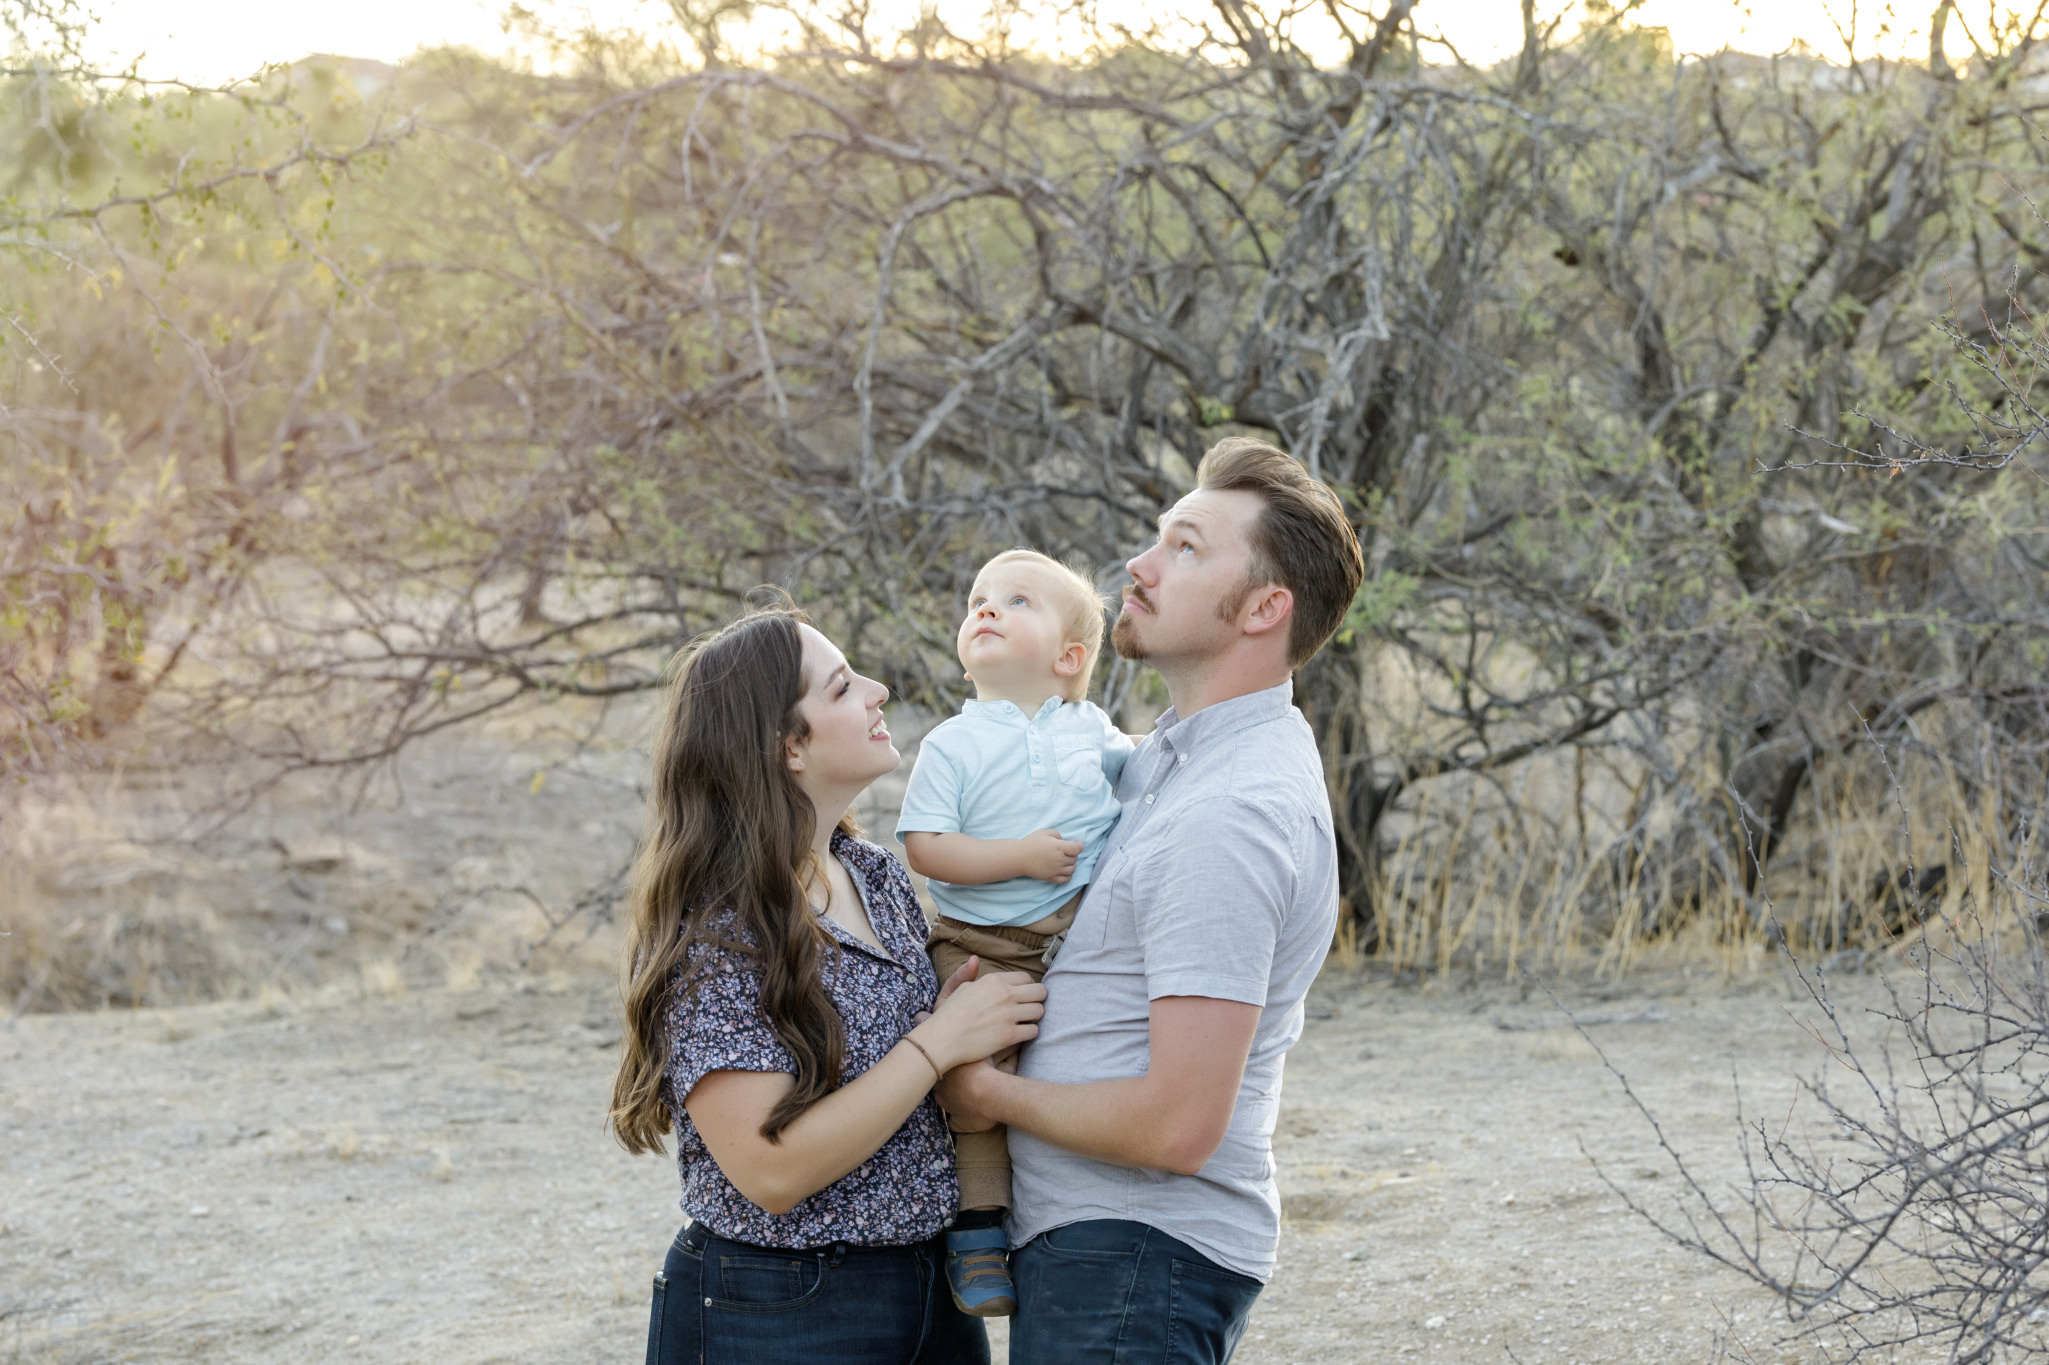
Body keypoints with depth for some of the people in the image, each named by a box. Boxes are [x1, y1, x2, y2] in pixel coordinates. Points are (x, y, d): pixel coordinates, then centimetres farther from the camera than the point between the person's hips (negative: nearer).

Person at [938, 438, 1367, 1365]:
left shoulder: (1231, 816, -22)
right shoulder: (1175, 756, 11)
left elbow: (1178, 1127, -26)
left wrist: (990, 1094, -11)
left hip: (1137, 1255, -10)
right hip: (1096, 1233, 10)